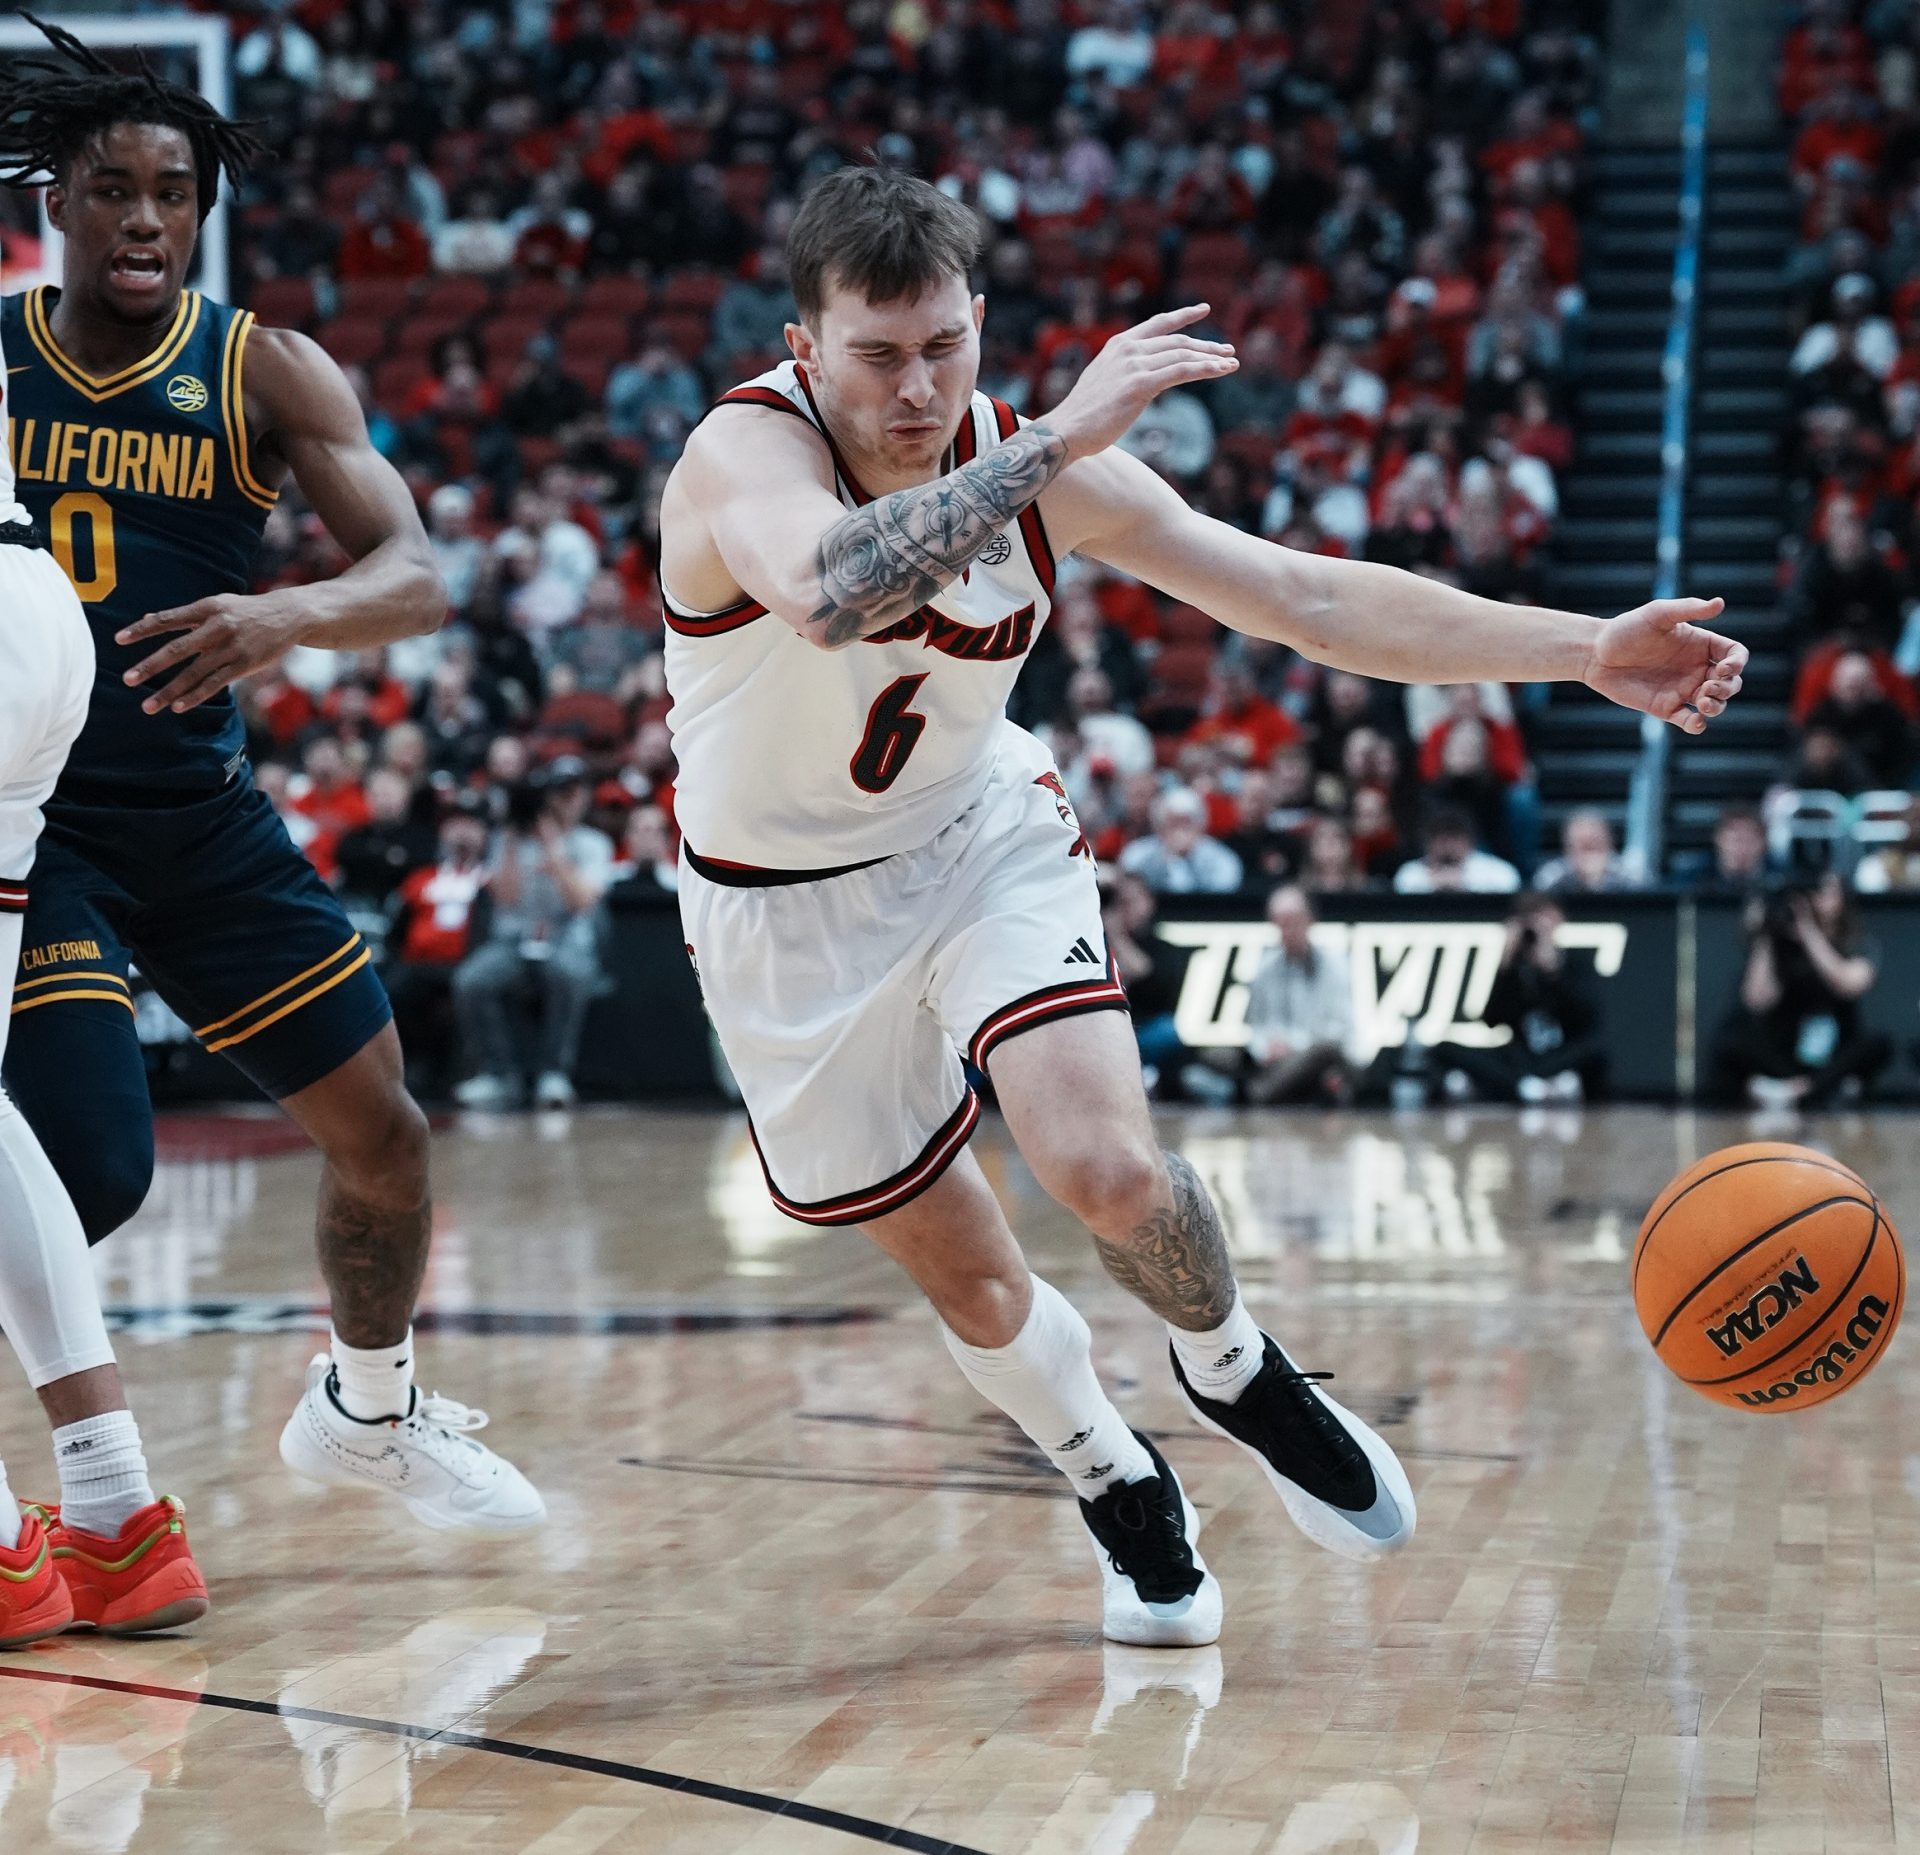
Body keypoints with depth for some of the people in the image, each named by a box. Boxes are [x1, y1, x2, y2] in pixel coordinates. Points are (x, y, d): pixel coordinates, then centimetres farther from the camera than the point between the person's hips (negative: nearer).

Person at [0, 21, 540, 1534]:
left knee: (380, 1130, 8)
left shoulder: (265, 373, -3)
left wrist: (285, 617, -35)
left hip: (203, 815, 3)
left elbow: (414, 580, -14)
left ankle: (368, 1414, 34)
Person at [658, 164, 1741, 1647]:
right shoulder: (746, 454, -27)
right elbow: (826, 594, -52)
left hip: (985, 839, 2)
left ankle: (1233, 1371, 11)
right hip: (791, 910, -2)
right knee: (969, 1282, 6)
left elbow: (1310, 597, -15)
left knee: (1105, 1163, -21)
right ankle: (1121, 1489, 35)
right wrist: (1059, 439, -52)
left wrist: (1585, 650, -23)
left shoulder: (1044, 467, -15)